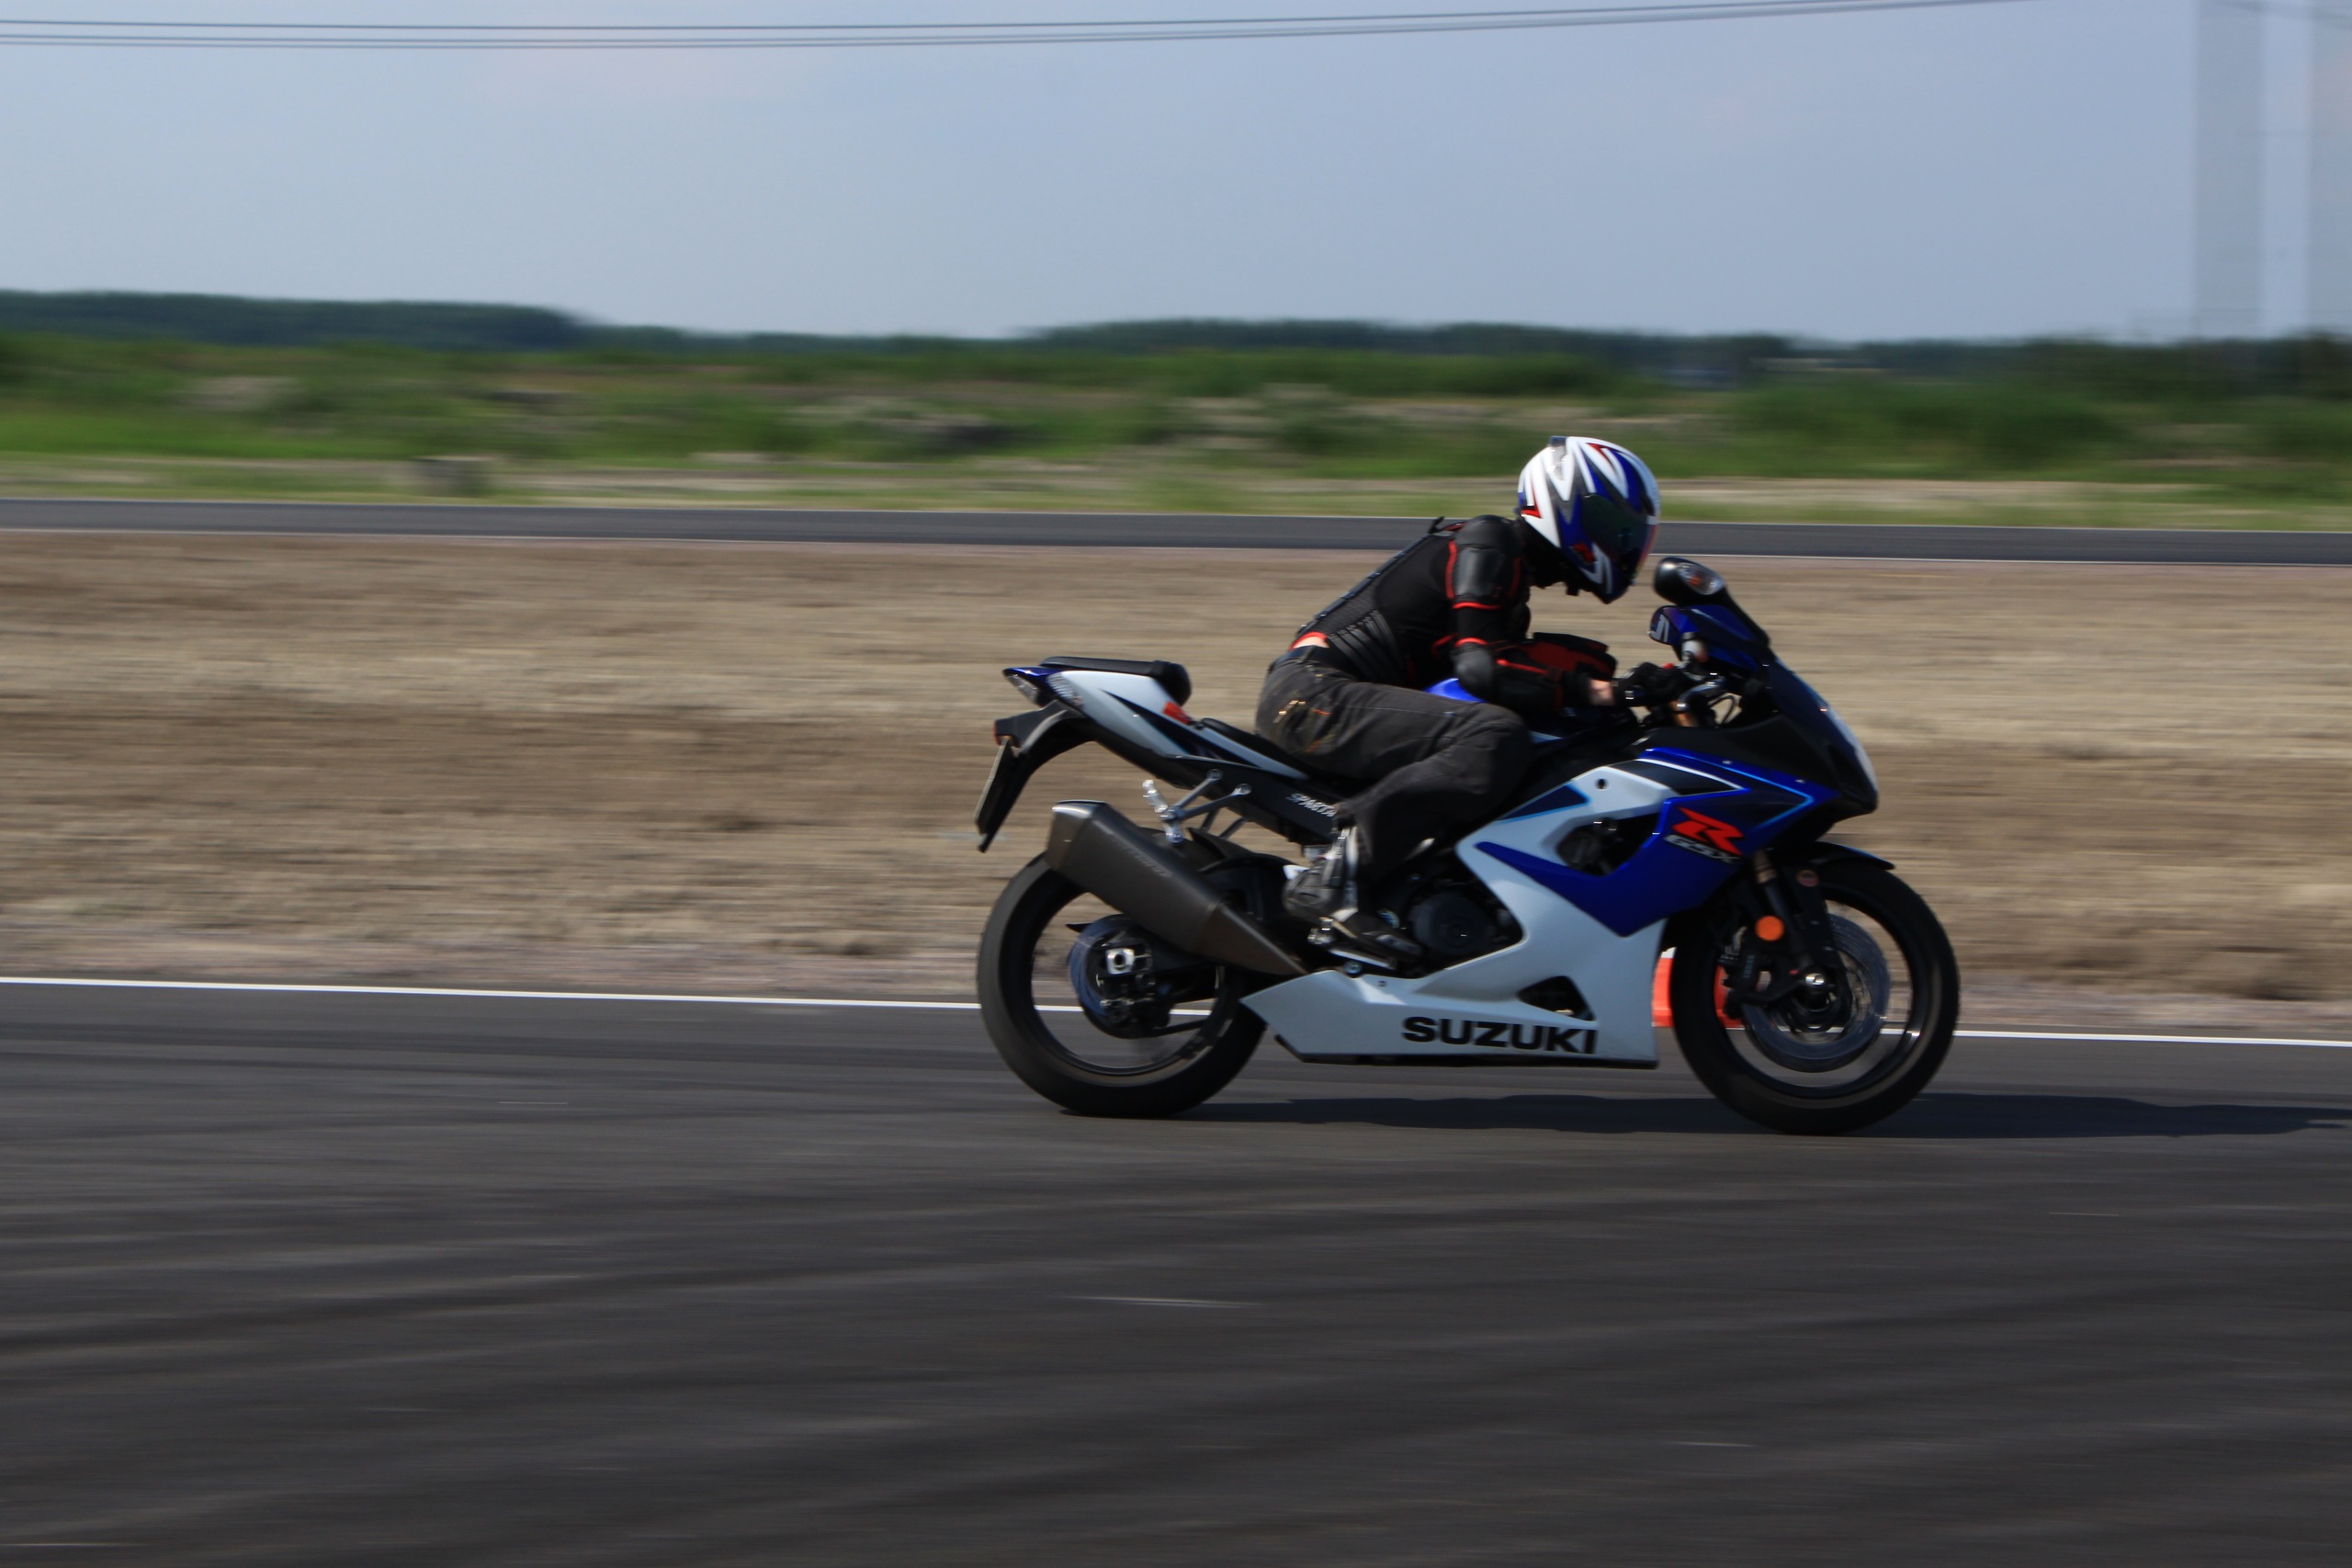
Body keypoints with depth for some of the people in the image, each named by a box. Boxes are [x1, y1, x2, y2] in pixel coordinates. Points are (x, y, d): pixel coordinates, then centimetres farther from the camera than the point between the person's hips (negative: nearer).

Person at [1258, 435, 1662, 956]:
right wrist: (1582, 691, -14)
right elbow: (1480, 668, -19)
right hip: (1316, 693, -11)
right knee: (1495, 740, -31)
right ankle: (1334, 882, -32)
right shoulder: (1487, 545, -8)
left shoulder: (1511, 566, 24)